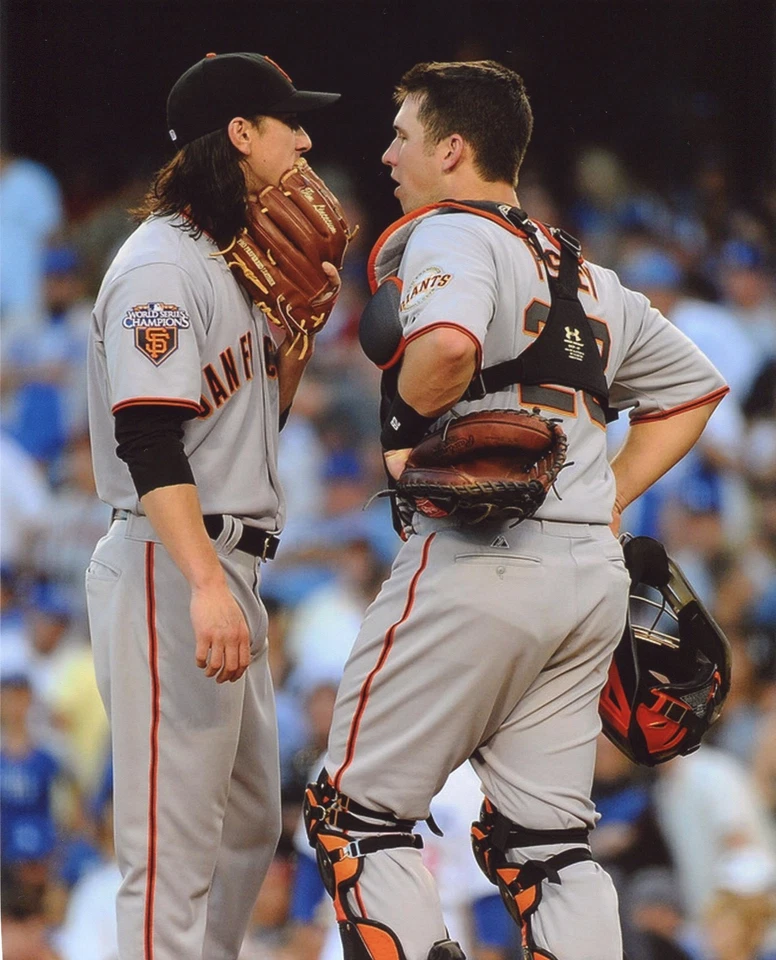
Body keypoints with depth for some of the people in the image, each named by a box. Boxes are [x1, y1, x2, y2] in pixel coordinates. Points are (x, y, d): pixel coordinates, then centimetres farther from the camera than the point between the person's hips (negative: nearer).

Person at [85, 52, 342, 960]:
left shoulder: (237, 262, 18)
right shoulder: (163, 265, -13)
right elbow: (148, 443, -22)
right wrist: (206, 586, -31)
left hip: (225, 569, 11)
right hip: (167, 569, -11)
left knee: (251, 824, 16)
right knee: (176, 841, -12)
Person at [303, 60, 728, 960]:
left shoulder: (445, 233, -5)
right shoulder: (583, 272, 20)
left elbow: (447, 345, -27)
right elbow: (693, 386, 29)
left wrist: (404, 426, -9)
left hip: (477, 563, -8)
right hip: (594, 577, 8)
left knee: (357, 815, 0)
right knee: (545, 843, 11)